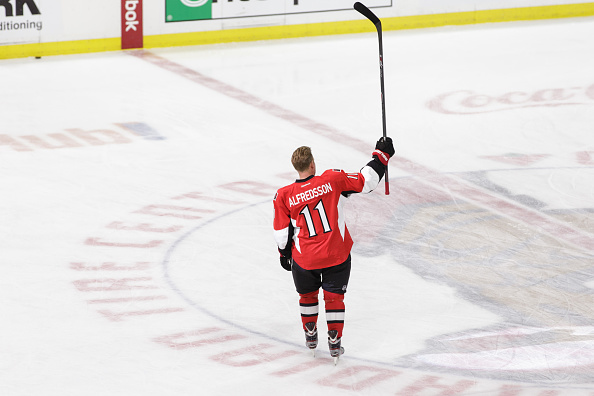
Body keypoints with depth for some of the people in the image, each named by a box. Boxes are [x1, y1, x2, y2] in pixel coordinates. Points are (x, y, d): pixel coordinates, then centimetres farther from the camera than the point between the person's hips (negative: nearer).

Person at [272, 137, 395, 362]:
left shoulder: (284, 196, -8)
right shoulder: (332, 180, -12)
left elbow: (282, 233, 0)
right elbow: (366, 182, -7)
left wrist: (284, 254, 17)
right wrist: (381, 155, 5)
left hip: (305, 259, 1)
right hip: (337, 255, -1)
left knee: (307, 295, 25)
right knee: (334, 297, 13)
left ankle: (311, 336, 37)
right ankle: (334, 343, 12)